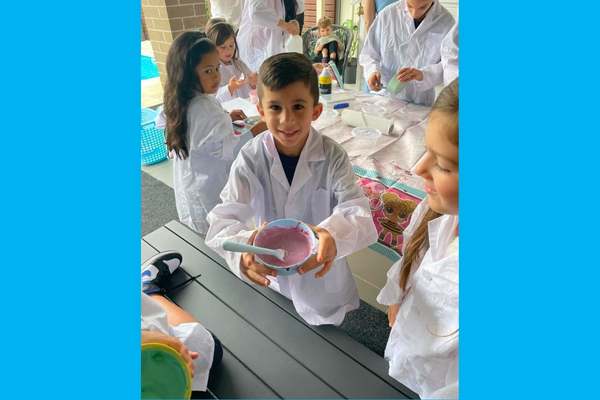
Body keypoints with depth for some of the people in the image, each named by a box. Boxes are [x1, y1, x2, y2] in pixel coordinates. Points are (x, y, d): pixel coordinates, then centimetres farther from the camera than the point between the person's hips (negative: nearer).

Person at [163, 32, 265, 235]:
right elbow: (226, 149, -27)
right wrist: (257, 129, -21)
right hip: (209, 197, -9)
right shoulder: (201, 107, -28)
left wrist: (226, 117, 7)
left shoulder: (186, 102, 3)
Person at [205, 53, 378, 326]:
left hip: (322, 275, 0)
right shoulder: (251, 159, -21)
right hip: (269, 275, 1)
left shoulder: (333, 157, -21)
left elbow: (357, 211, -31)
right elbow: (225, 216, -27)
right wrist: (241, 249, -53)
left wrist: (334, 235, -57)